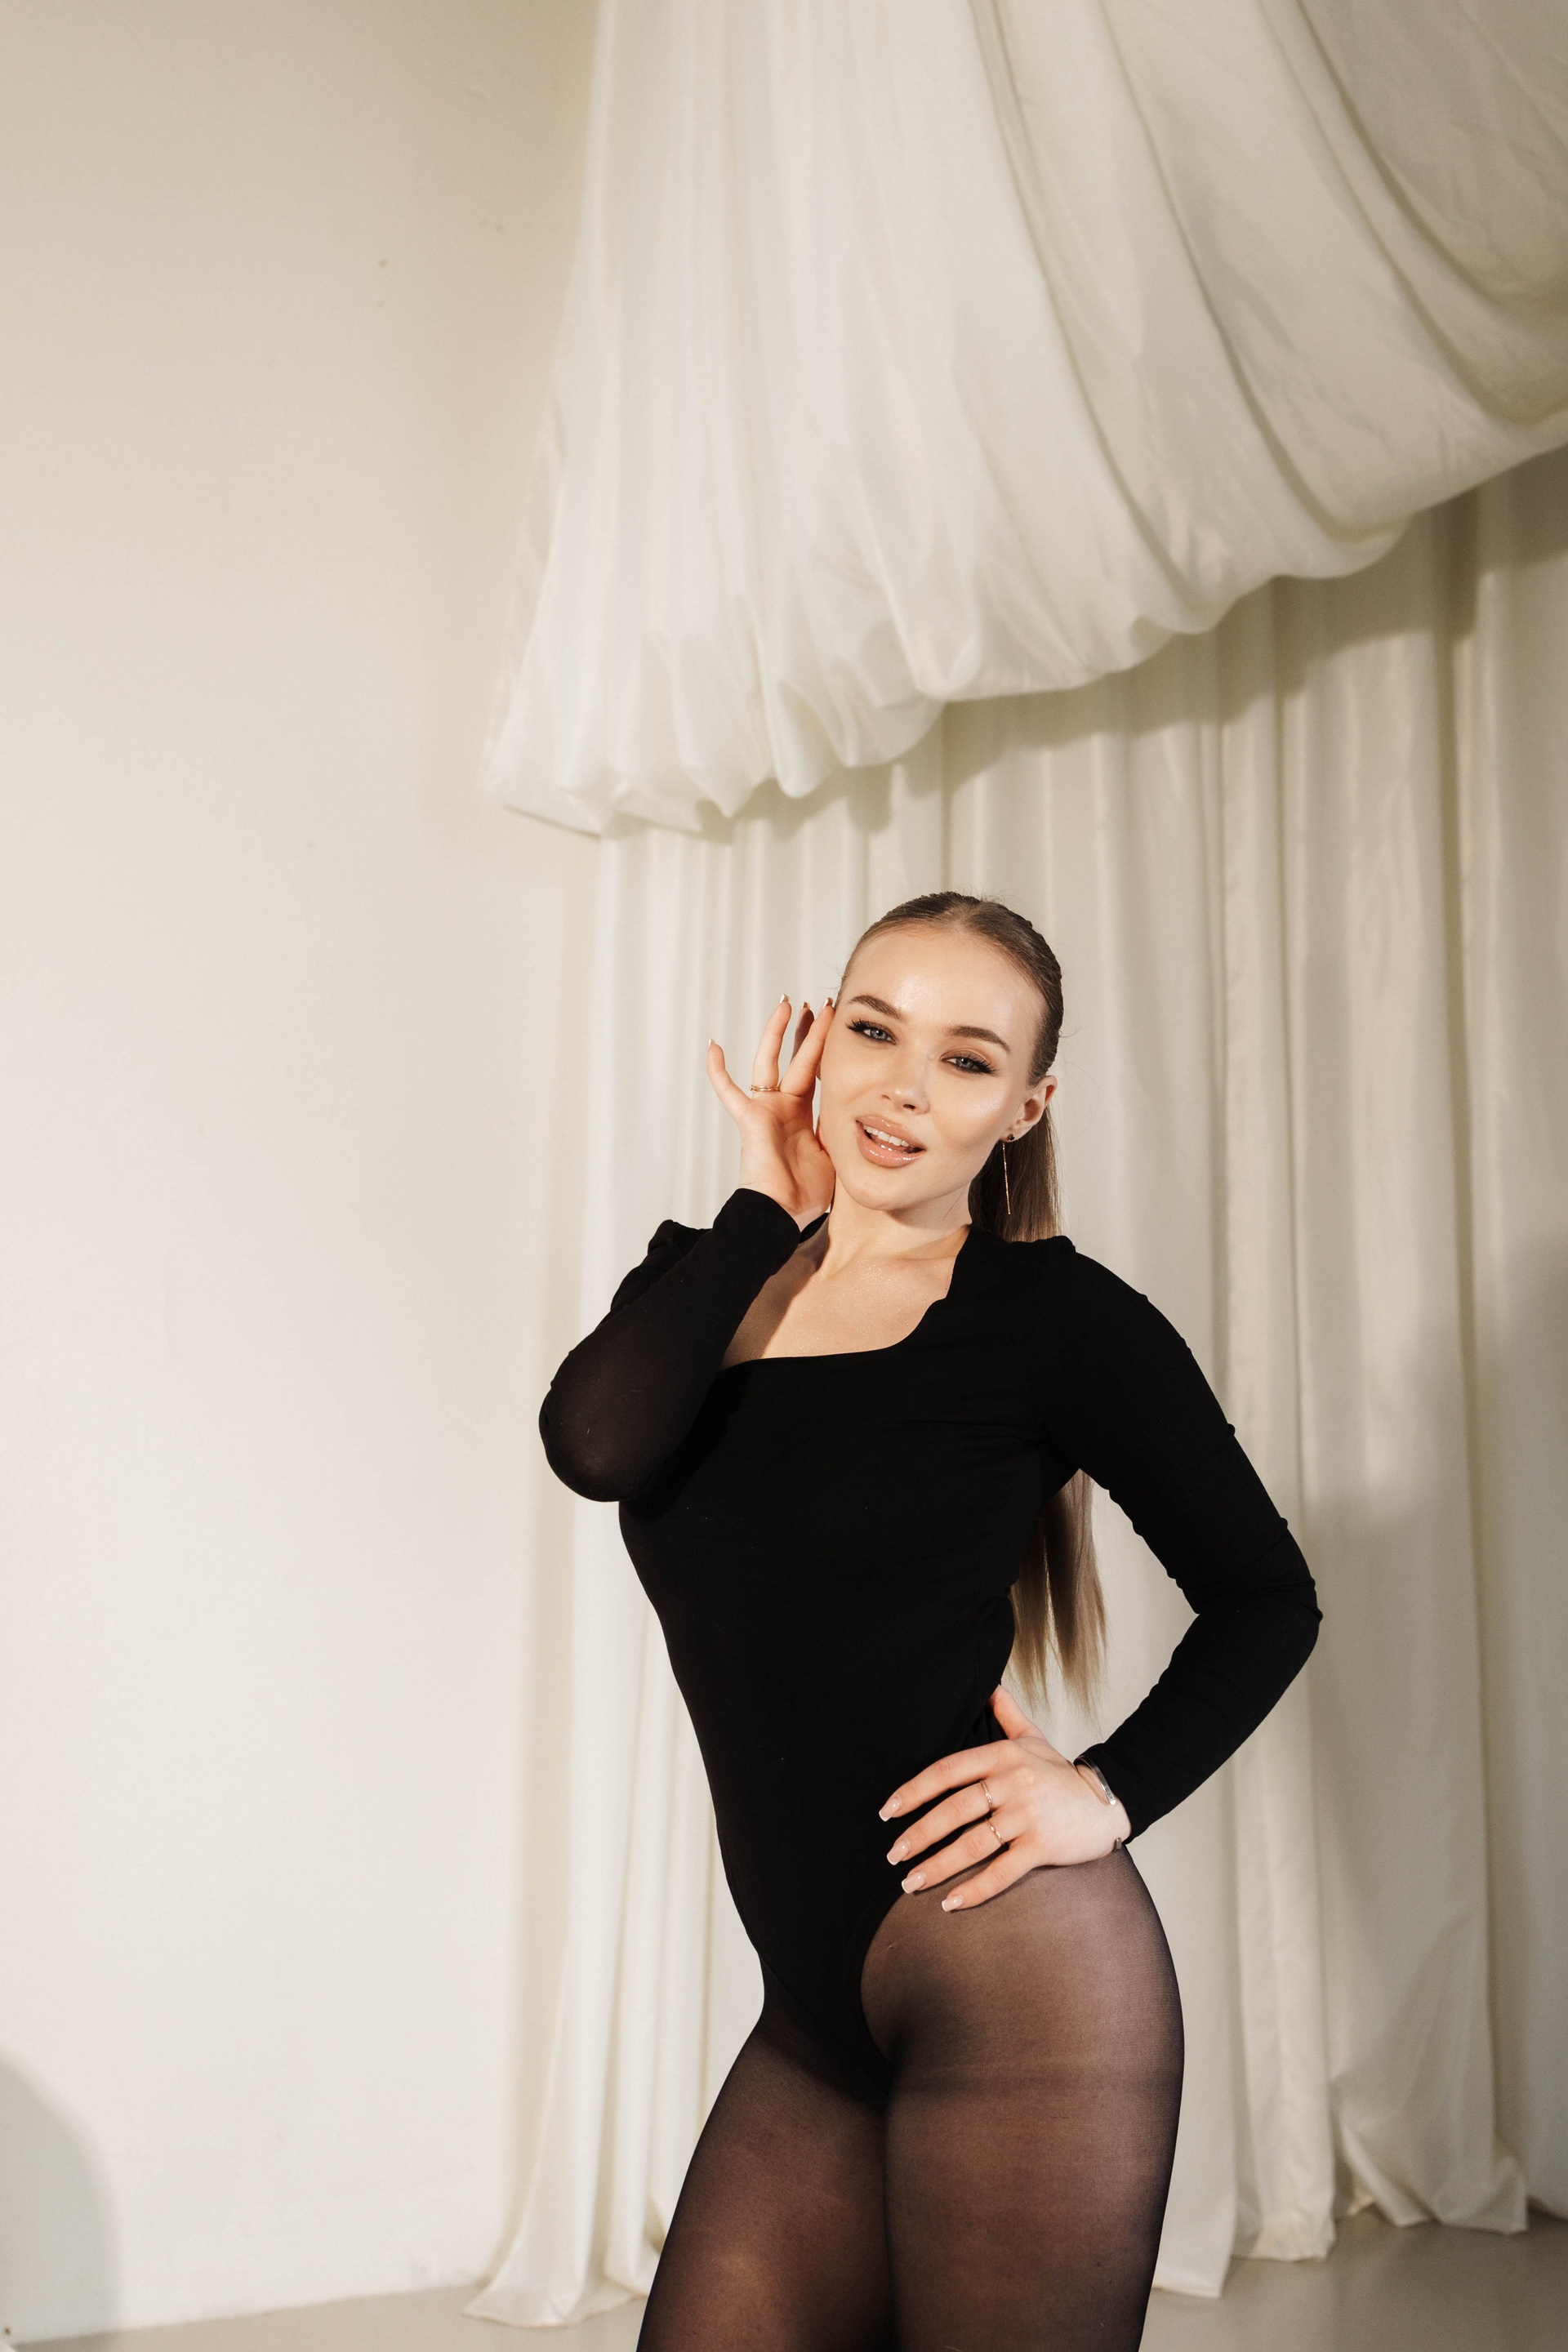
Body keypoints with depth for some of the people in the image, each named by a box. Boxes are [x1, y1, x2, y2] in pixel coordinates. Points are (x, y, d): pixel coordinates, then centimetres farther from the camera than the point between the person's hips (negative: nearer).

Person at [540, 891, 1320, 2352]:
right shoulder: (713, 1279, 8)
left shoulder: (1054, 1315, -4)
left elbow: (1264, 1598, 4)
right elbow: (594, 1444, -14)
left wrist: (1112, 1792, -9)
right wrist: (769, 1204, -5)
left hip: (1019, 1985, -4)